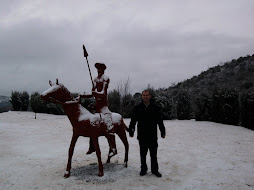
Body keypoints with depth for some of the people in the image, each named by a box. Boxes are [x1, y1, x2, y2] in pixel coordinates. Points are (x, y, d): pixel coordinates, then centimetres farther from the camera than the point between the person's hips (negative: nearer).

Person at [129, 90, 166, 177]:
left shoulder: (155, 107, 2)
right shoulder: (137, 108, 3)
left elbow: (160, 121, 7)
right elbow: (133, 121, 7)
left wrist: (163, 132, 7)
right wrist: (131, 131, 4)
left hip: (153, 136, 0)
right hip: (142, 136, 1)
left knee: (153, 154, 8)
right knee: (143, 154, 12)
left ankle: (155, 169, 23)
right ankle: (143, 169, 27)